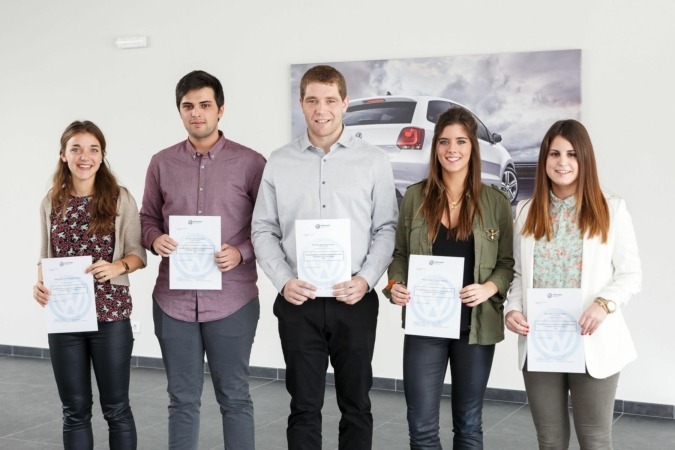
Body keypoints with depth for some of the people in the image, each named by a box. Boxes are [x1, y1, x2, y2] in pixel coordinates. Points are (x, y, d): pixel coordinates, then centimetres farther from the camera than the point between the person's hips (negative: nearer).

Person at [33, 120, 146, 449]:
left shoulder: (120, 199, -4)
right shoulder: (51, 203, 5)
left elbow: (138, 253, 0)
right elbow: (45, 256, 11)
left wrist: (117, 267, -20)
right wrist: (39, 282, -9)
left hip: (111, 315, -3)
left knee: (116, 408, 7)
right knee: (74, 410, 11)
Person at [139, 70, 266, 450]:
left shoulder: (251, 163, -2)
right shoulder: (161, 163, 7)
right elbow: (147, 218, 14)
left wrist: (241, 252, -16)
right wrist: (155, 239, -8)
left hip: (232, 300, -2)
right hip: (174, 299, 3)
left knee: (234, 397, 8)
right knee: (182, 398, 12)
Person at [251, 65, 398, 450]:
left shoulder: (374, 161, 2)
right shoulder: (280, 163, 4)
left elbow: (386, 228, 1)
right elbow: (263, 230, 4)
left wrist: (366, 279, -12)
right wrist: (283, 281, -9)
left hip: (355, 301, 0)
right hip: (298, 302, 1)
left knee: (356, 404, 11)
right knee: (304, 406, 8)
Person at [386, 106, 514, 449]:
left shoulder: (495, 201, 0)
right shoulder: (415, 196, 2)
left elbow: (508, 263, 2)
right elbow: (400, 254, 8)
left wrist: (489, 288, -17)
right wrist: (395, 285, -11)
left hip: (475, 326, 0)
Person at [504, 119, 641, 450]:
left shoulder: (611, 209, -1)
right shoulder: (526, 212, 9)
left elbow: (631, 274, -2)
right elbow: (519, 274, 9)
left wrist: (606, 303, -21)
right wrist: (513, 308, -9)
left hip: (592, 344, -3)